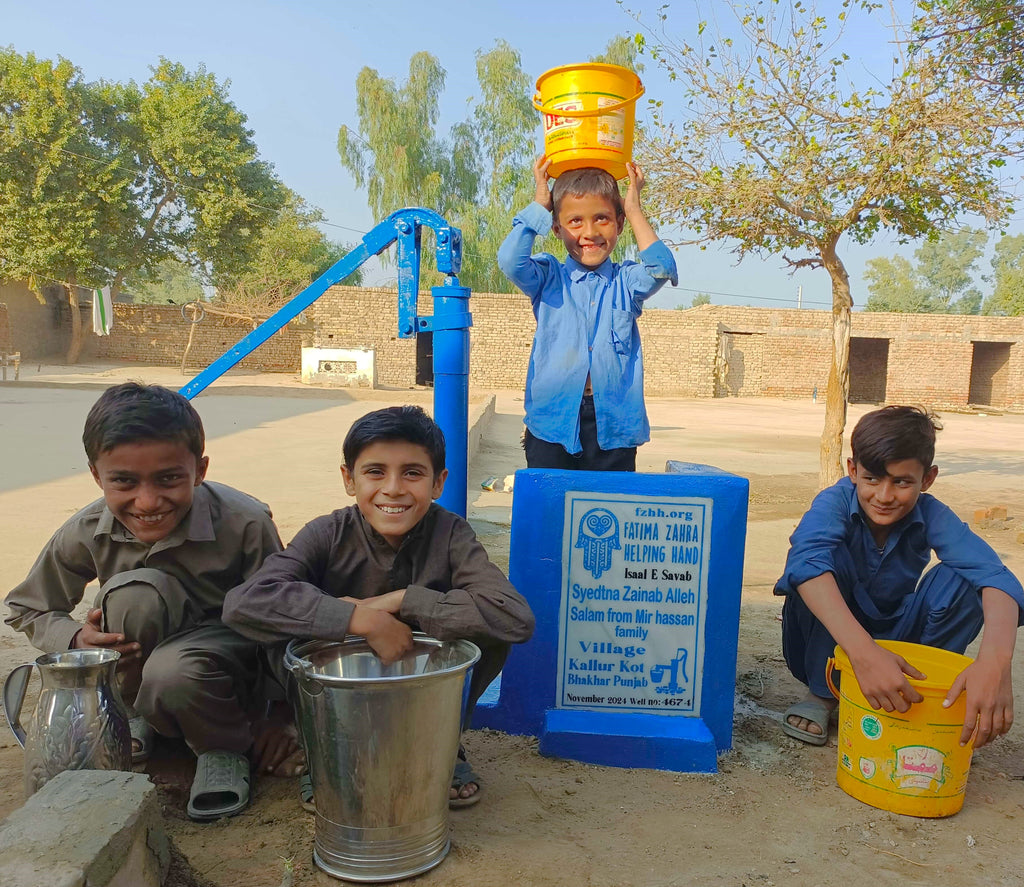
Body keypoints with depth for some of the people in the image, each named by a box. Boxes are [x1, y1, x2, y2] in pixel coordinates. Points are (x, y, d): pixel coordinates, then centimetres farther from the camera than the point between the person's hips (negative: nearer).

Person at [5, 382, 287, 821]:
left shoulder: (244, 523, -27)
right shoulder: (87, 532, -16)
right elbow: (25, 609, 2)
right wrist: (77, 638, -20)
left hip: (227, 649, -3)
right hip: (143, 650, 4)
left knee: (174, 672, -38)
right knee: (135, 591, -30)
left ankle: (224, 749, -4)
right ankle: (134, 716, -2)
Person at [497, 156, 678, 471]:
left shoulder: (627, 282, 9)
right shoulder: (548, 278, 6)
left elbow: (662, 268, -10)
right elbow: (510, 262, -12)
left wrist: (634, 209, -2)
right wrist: (539, 205, -3)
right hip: (552, 422, 0)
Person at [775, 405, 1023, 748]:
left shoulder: (931, 516, -18)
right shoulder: (835, 503, -25)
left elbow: (993, 575, -34)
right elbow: (806, 561, -47)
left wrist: (995, 659, -55)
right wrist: (863, 651, -61)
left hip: (896, 639, 2)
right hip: (831, 643, -2)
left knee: (961, 579, -23)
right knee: (829, 555, -31)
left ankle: (914, 699, -6)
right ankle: (823, 693, -12)